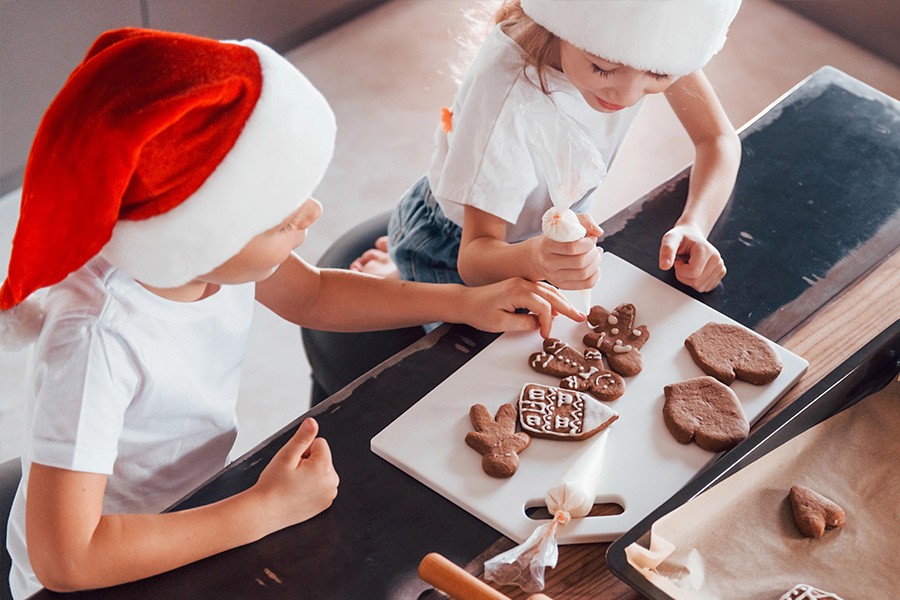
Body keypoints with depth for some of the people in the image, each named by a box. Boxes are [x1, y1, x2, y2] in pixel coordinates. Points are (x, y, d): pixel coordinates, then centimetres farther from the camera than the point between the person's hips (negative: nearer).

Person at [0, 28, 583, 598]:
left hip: (197, 504, 6)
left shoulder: (203, 246, -17)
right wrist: (267, 510, -31)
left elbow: (310, 293, 6)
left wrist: (468, 302, 0)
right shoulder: (94, 339, -37)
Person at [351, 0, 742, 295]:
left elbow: (718, 138, -15)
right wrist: (534, 258, -59)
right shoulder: (508, 94, -41)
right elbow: (475, 256, -35)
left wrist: (693, 225, -35)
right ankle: (399, 279, 11)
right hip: (458, 243, -6)